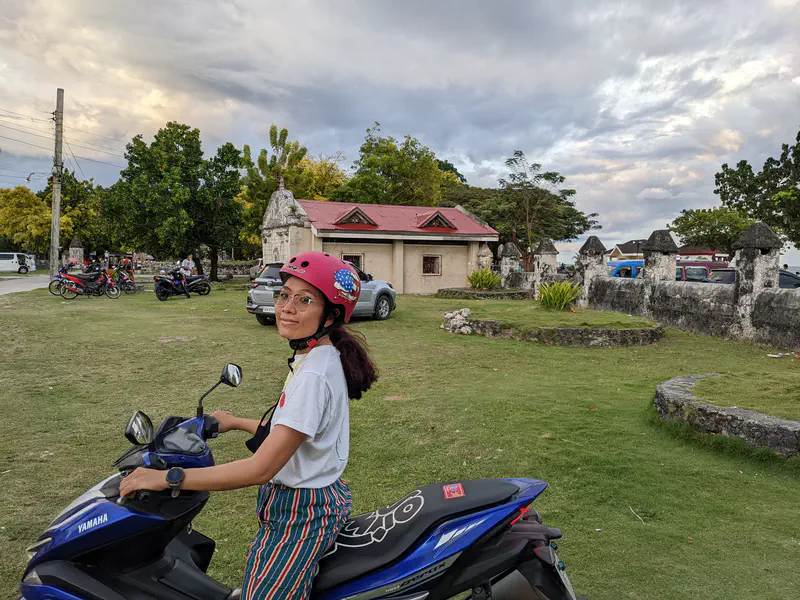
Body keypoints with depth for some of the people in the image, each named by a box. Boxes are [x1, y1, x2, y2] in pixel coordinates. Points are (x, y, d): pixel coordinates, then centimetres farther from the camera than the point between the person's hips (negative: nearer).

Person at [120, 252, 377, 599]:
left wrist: (166, 477, -21)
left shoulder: (314, 375, -27)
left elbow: (262, 468, -26)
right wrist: (237, 423, 24)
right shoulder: (318, 358, 4)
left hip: (301, 515, -10)